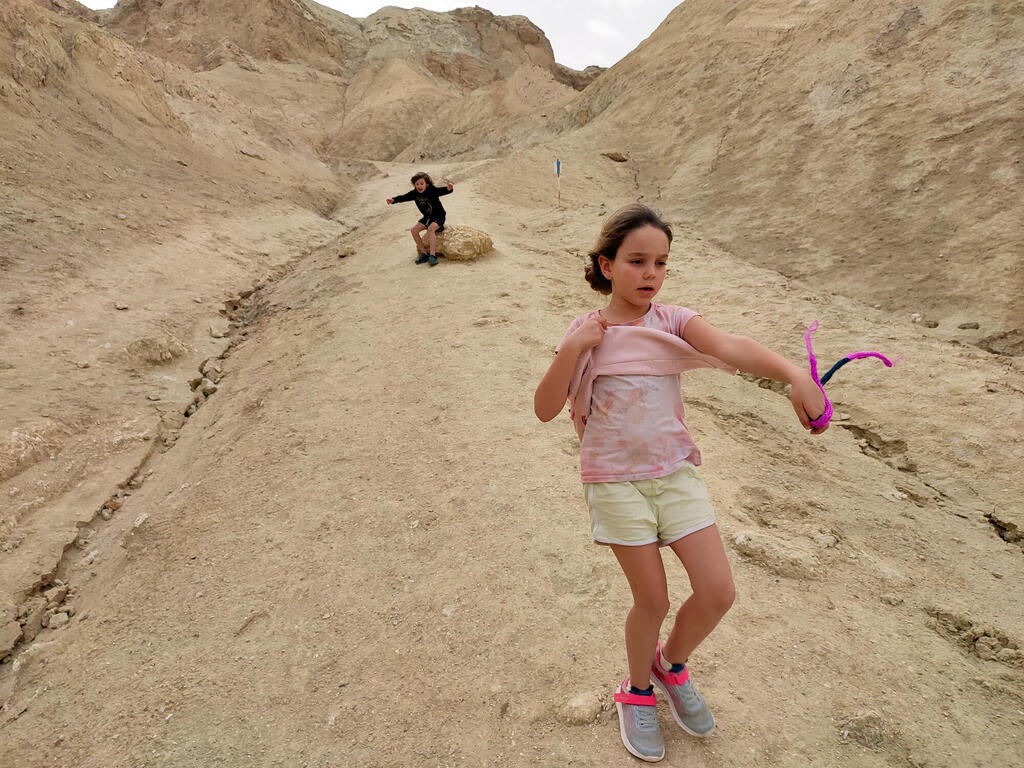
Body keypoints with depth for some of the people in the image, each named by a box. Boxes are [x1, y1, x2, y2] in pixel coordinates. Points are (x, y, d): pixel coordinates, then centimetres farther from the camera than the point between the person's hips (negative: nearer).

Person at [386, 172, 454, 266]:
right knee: (414, 230, -8)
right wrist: (393, 200, -17)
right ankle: (424, 253, -1)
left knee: (430, 229, -34)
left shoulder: (432, 190, -22)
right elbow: (404, 197, -1)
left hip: (439, 216, -7)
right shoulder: (415, 193, -5)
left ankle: (432, 255, -32)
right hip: (427, 217, 7)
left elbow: (442, 191, -36)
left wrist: (449, 188, -59)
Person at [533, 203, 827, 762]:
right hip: (616, 479, -2)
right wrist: (573, 350, -20)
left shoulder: (672, 321, -2)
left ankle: (672, 664, 32)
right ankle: (638, 691, 36)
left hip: (676, 470, 3)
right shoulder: (586, 332, -4)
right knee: (652, 600, 5)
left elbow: (729, 347, -22)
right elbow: (545, 409, -8)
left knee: (718, 592, -1)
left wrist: (791, 371, -40)